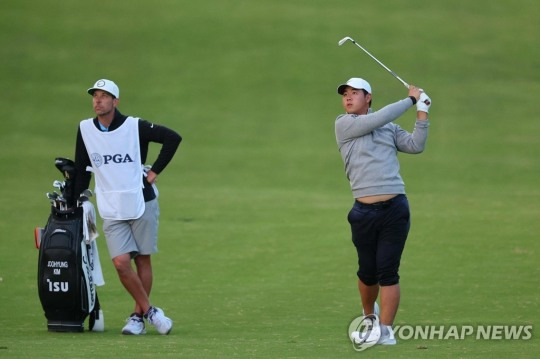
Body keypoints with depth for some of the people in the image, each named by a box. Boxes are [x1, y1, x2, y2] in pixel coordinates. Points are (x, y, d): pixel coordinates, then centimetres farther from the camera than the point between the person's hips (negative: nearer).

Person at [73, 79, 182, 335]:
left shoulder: (135, 127, -8)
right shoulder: (85, 130, 2)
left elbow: (173, 138, -4)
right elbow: (81, 170, 11)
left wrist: (154, 172, -6)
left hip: (142, 203, -2)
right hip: (111, 209, 2)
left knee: (143, 260, 4)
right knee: (121, 262, -11)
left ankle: (138, 316, 15)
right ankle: (149, 311, 1)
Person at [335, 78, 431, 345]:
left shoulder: (390, 129, 16)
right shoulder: (344, 125, 5)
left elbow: (415, 146, 4)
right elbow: (377, 119, -7)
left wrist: (422, 111, 0)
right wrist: (411, 99, 0)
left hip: (395, 209, 1)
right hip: (364, 212, -1)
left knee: (388, 271, -4)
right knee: (368, 271, 9)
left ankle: (386, 330, 0)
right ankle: (369, 315, 36)